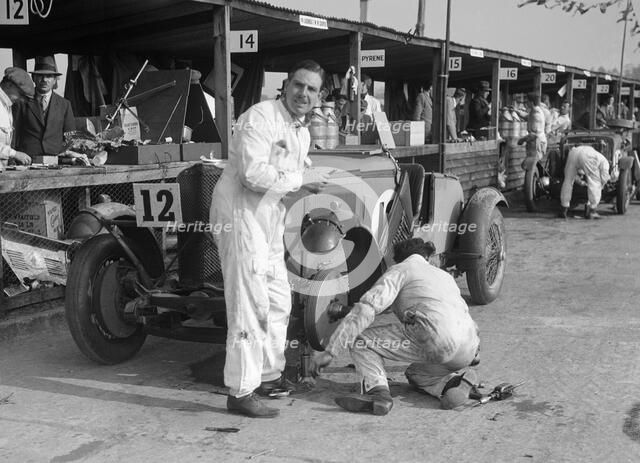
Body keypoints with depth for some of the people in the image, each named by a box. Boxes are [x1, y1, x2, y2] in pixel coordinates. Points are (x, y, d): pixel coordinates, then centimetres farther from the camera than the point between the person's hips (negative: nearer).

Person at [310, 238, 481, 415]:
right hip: (467, 351, 7)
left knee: (360, 339, 7)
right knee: (415, 372, 34)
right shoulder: (445, 275, 33)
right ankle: (455, 379, 3)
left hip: (436, 341, -7)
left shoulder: (400, 270, 12)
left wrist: (330, 352, -5)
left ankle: (377, 391, -17)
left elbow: (366, 309, -3)